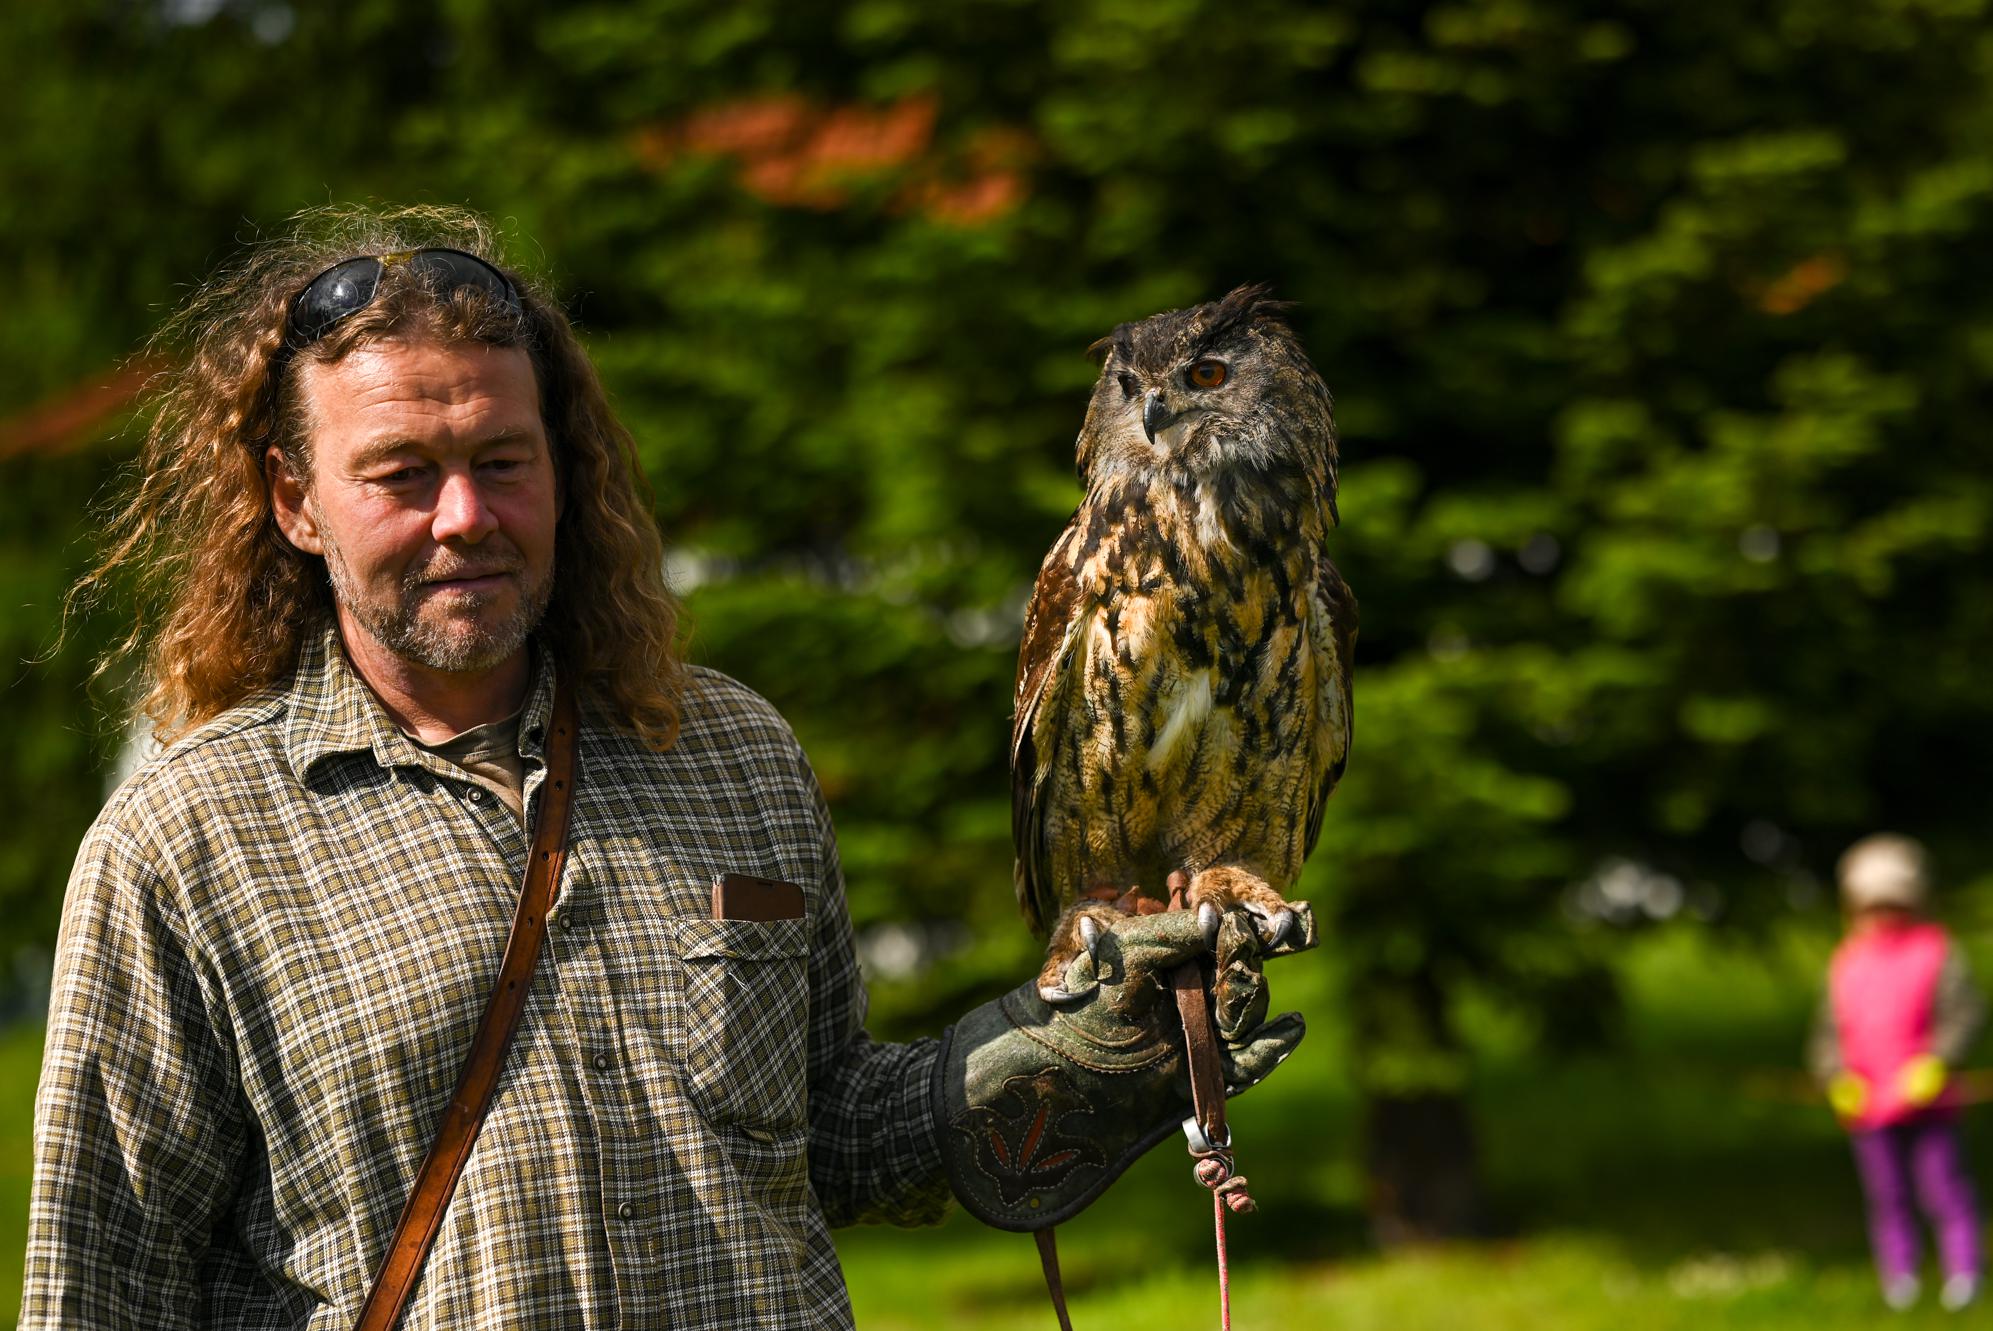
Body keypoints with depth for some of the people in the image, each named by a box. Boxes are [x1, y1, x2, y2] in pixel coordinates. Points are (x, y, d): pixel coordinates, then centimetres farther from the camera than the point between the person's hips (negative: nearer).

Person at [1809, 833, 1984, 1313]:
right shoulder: (1845, 964, 12)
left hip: (1926, 1099, -3)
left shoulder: (1938, 953, 2)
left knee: (1944, 1191, -3)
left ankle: (1963, 1273, 2)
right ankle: (1899, 1278, 16)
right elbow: (1828, 1033, 13)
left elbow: (1966, 1012, -6)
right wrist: (1838, 1077, -4)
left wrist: (1937, 1062, -19)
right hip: (1869, 1108, 3)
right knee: (1888, 1199, 8)